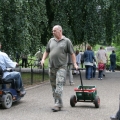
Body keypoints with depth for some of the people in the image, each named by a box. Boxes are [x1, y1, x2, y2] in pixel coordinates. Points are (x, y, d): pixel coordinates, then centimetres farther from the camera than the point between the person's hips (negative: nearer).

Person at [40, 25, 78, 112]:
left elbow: (72, 54, 2)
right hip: (51, 67, 6)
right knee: (53, 85, 9)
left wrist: (75, 64, -5)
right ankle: (58, 103, 19)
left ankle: (58, 104, -14)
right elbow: (47, 51, 21)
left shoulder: (66, 41, 2)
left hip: (61, 67, -6)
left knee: (59, 85, -15)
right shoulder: (51, 40, 15)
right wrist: (43, 59, 6)